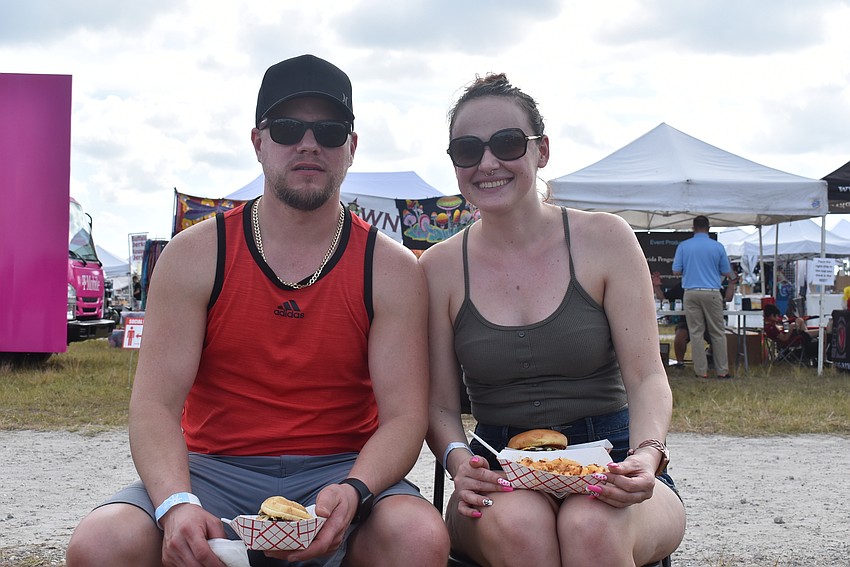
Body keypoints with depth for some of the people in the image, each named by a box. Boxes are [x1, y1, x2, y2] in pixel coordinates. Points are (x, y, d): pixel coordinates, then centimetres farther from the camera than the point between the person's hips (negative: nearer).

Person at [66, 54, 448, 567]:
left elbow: (404, 416, -4)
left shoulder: (393, 269, 2)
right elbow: (156, 404, -5)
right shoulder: (195, 255, 1)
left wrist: (351, 492, -26)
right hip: (215, 470, 0)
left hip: (340, 469, 0)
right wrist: (176, 504, -25)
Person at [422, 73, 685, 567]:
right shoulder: (440, 267, 3)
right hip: (501, 477, 1)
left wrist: (647, 454, -23)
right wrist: (459, 460, -19)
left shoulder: (605, 240, -1)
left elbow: (646, 376, -4)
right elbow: (441, 405, 3)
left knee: (590, 525, -35)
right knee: (515, 522, -35)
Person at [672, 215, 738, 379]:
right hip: (712, 292, 0)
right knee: (718, 333, 7)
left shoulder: (683, 246, 0)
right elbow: (726, 272, 6)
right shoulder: (718, 247, 1)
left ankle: (701, 371, 4)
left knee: (696, 333, 4)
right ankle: (722, 370, 7)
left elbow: (676, 271, 2)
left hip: (691, 293, 0)